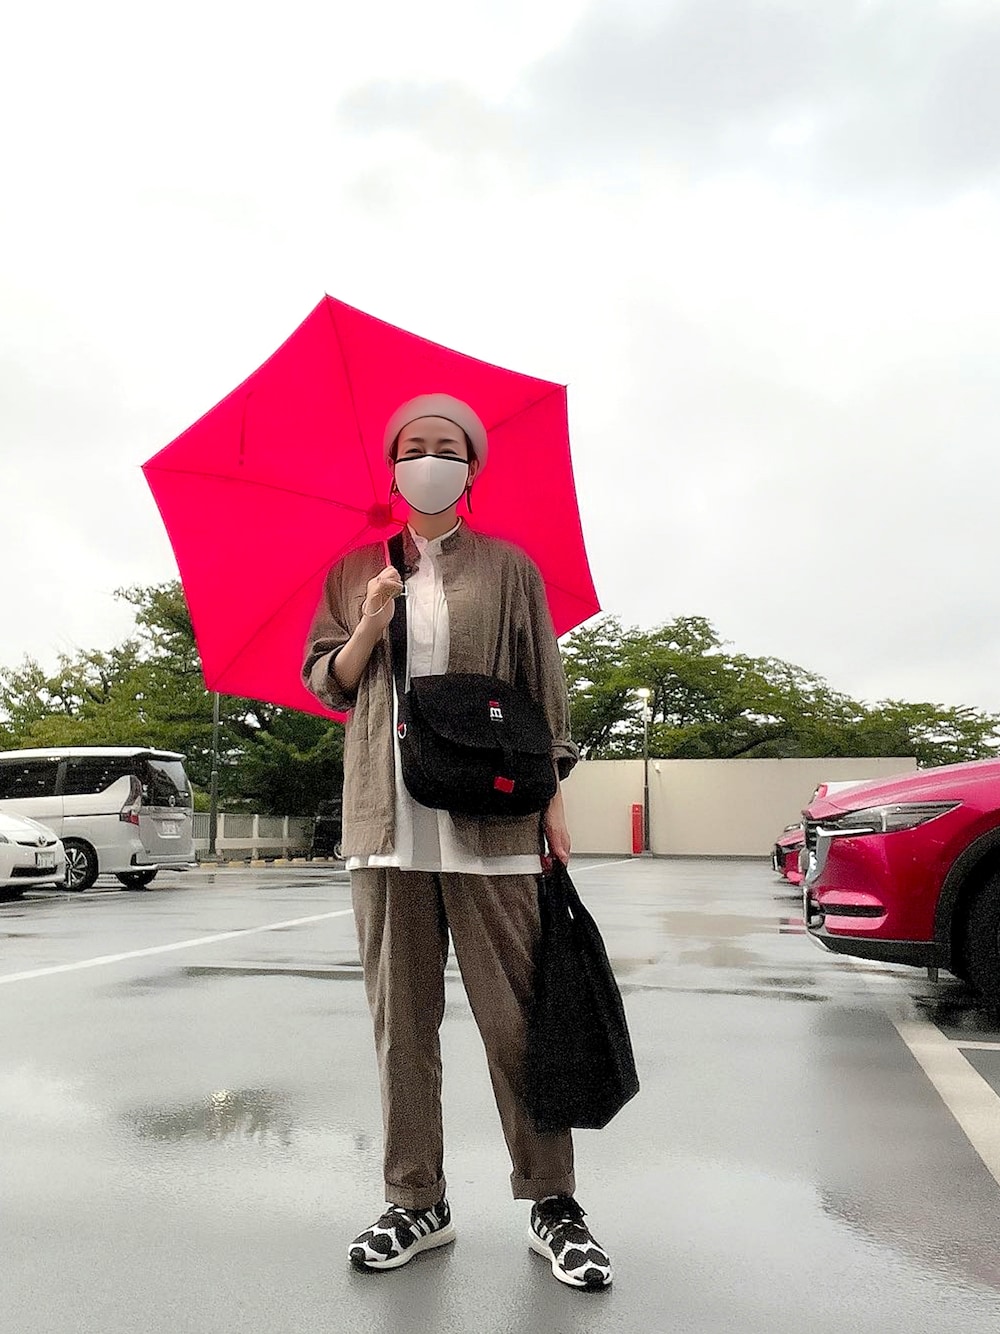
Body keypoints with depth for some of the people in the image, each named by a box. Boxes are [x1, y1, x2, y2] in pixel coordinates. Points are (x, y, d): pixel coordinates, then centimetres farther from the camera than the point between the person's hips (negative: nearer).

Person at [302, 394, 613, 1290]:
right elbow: (326, 683, 13)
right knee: (401, 1019, 7)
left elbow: (546, 691, 7)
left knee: (516, 1017, -1)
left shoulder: (509, 569, 9)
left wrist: (554, 798, 0)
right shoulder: (356, 573, 15)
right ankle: (418, 1203, 21)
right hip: (387, 820, 3)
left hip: (490, 819, -2)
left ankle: (552, 1202, 14)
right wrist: (369, 626, -5)